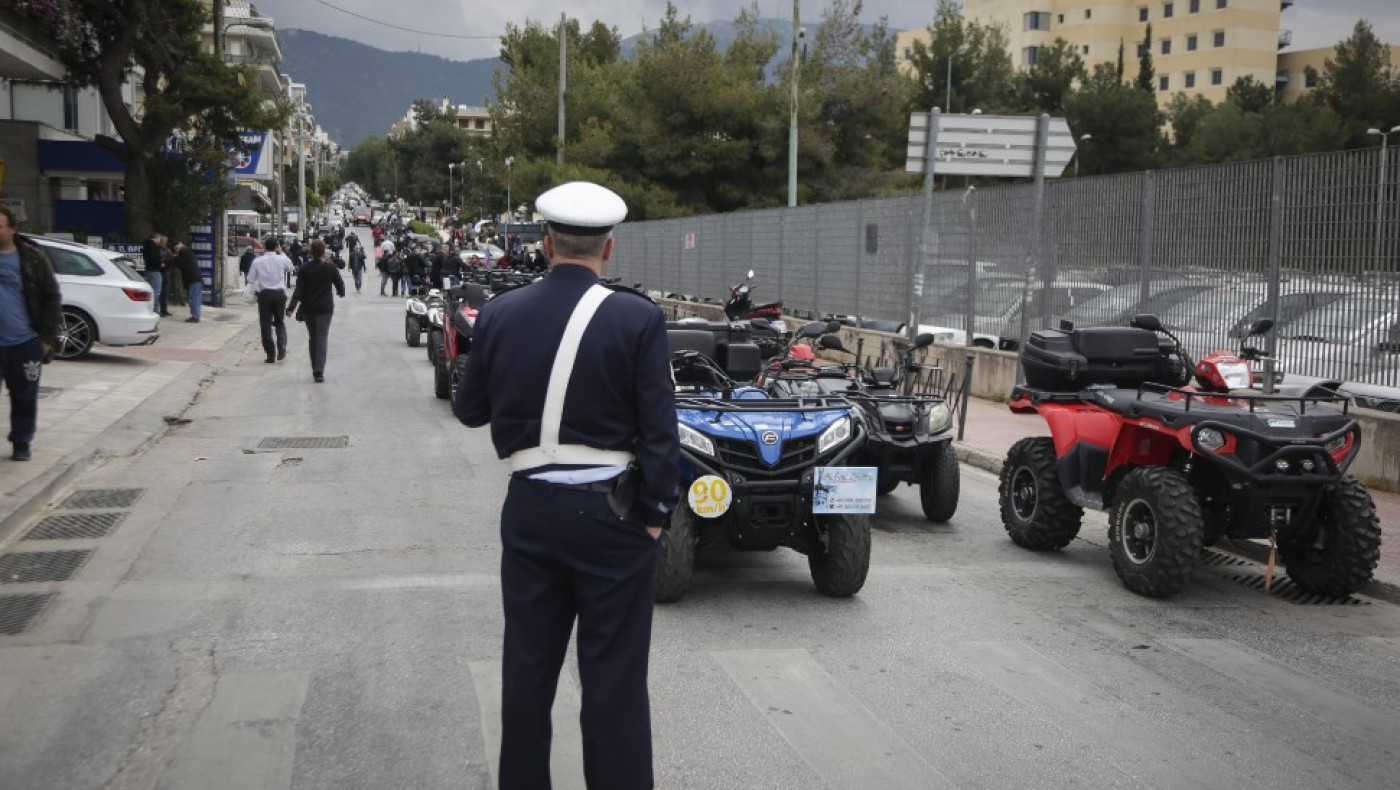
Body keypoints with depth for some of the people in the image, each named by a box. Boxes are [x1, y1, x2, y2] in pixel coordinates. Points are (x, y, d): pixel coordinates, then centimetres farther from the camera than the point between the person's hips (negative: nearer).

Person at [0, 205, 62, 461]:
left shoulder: (32, 258, -2)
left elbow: (52, 298, 1)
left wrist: (47, 337, -4)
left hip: (25, 342, -1)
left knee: (24, 397, 8)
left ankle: (21, 443, 22)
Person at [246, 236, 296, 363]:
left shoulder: (257, 261, -6)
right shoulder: (282, 260, -4)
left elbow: (251, 279, -2)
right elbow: (290, 268, 18)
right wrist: (281, 252, 21)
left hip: (264, 294, -1)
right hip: (279, 293, 1)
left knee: (265, 324, 6)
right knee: (279, 322, 16)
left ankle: (270, 354, 4)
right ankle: (281, 345, -8)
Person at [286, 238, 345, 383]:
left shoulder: (305, 268, -5)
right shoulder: (330, 267, -8)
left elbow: (299, 289, -10)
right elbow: (340, 284, 1)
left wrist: (291, 307, -12)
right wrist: (341, 293, 24)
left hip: (308, 308, 2)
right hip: (325, 308, -2)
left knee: (313, 338, 15)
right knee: (322, 339, -3)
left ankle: (315, 370, 21)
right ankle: (319, 372, -13)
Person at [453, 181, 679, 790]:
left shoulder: (499, 314, -2)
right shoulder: (638, 319, -12)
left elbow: (469, 409, 9)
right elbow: (659, 430, -12)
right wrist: (655, 513, -2)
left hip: (530, 509, 4)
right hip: (610, 511, -3)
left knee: (528, 666, 16)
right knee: (615, 676, 5)